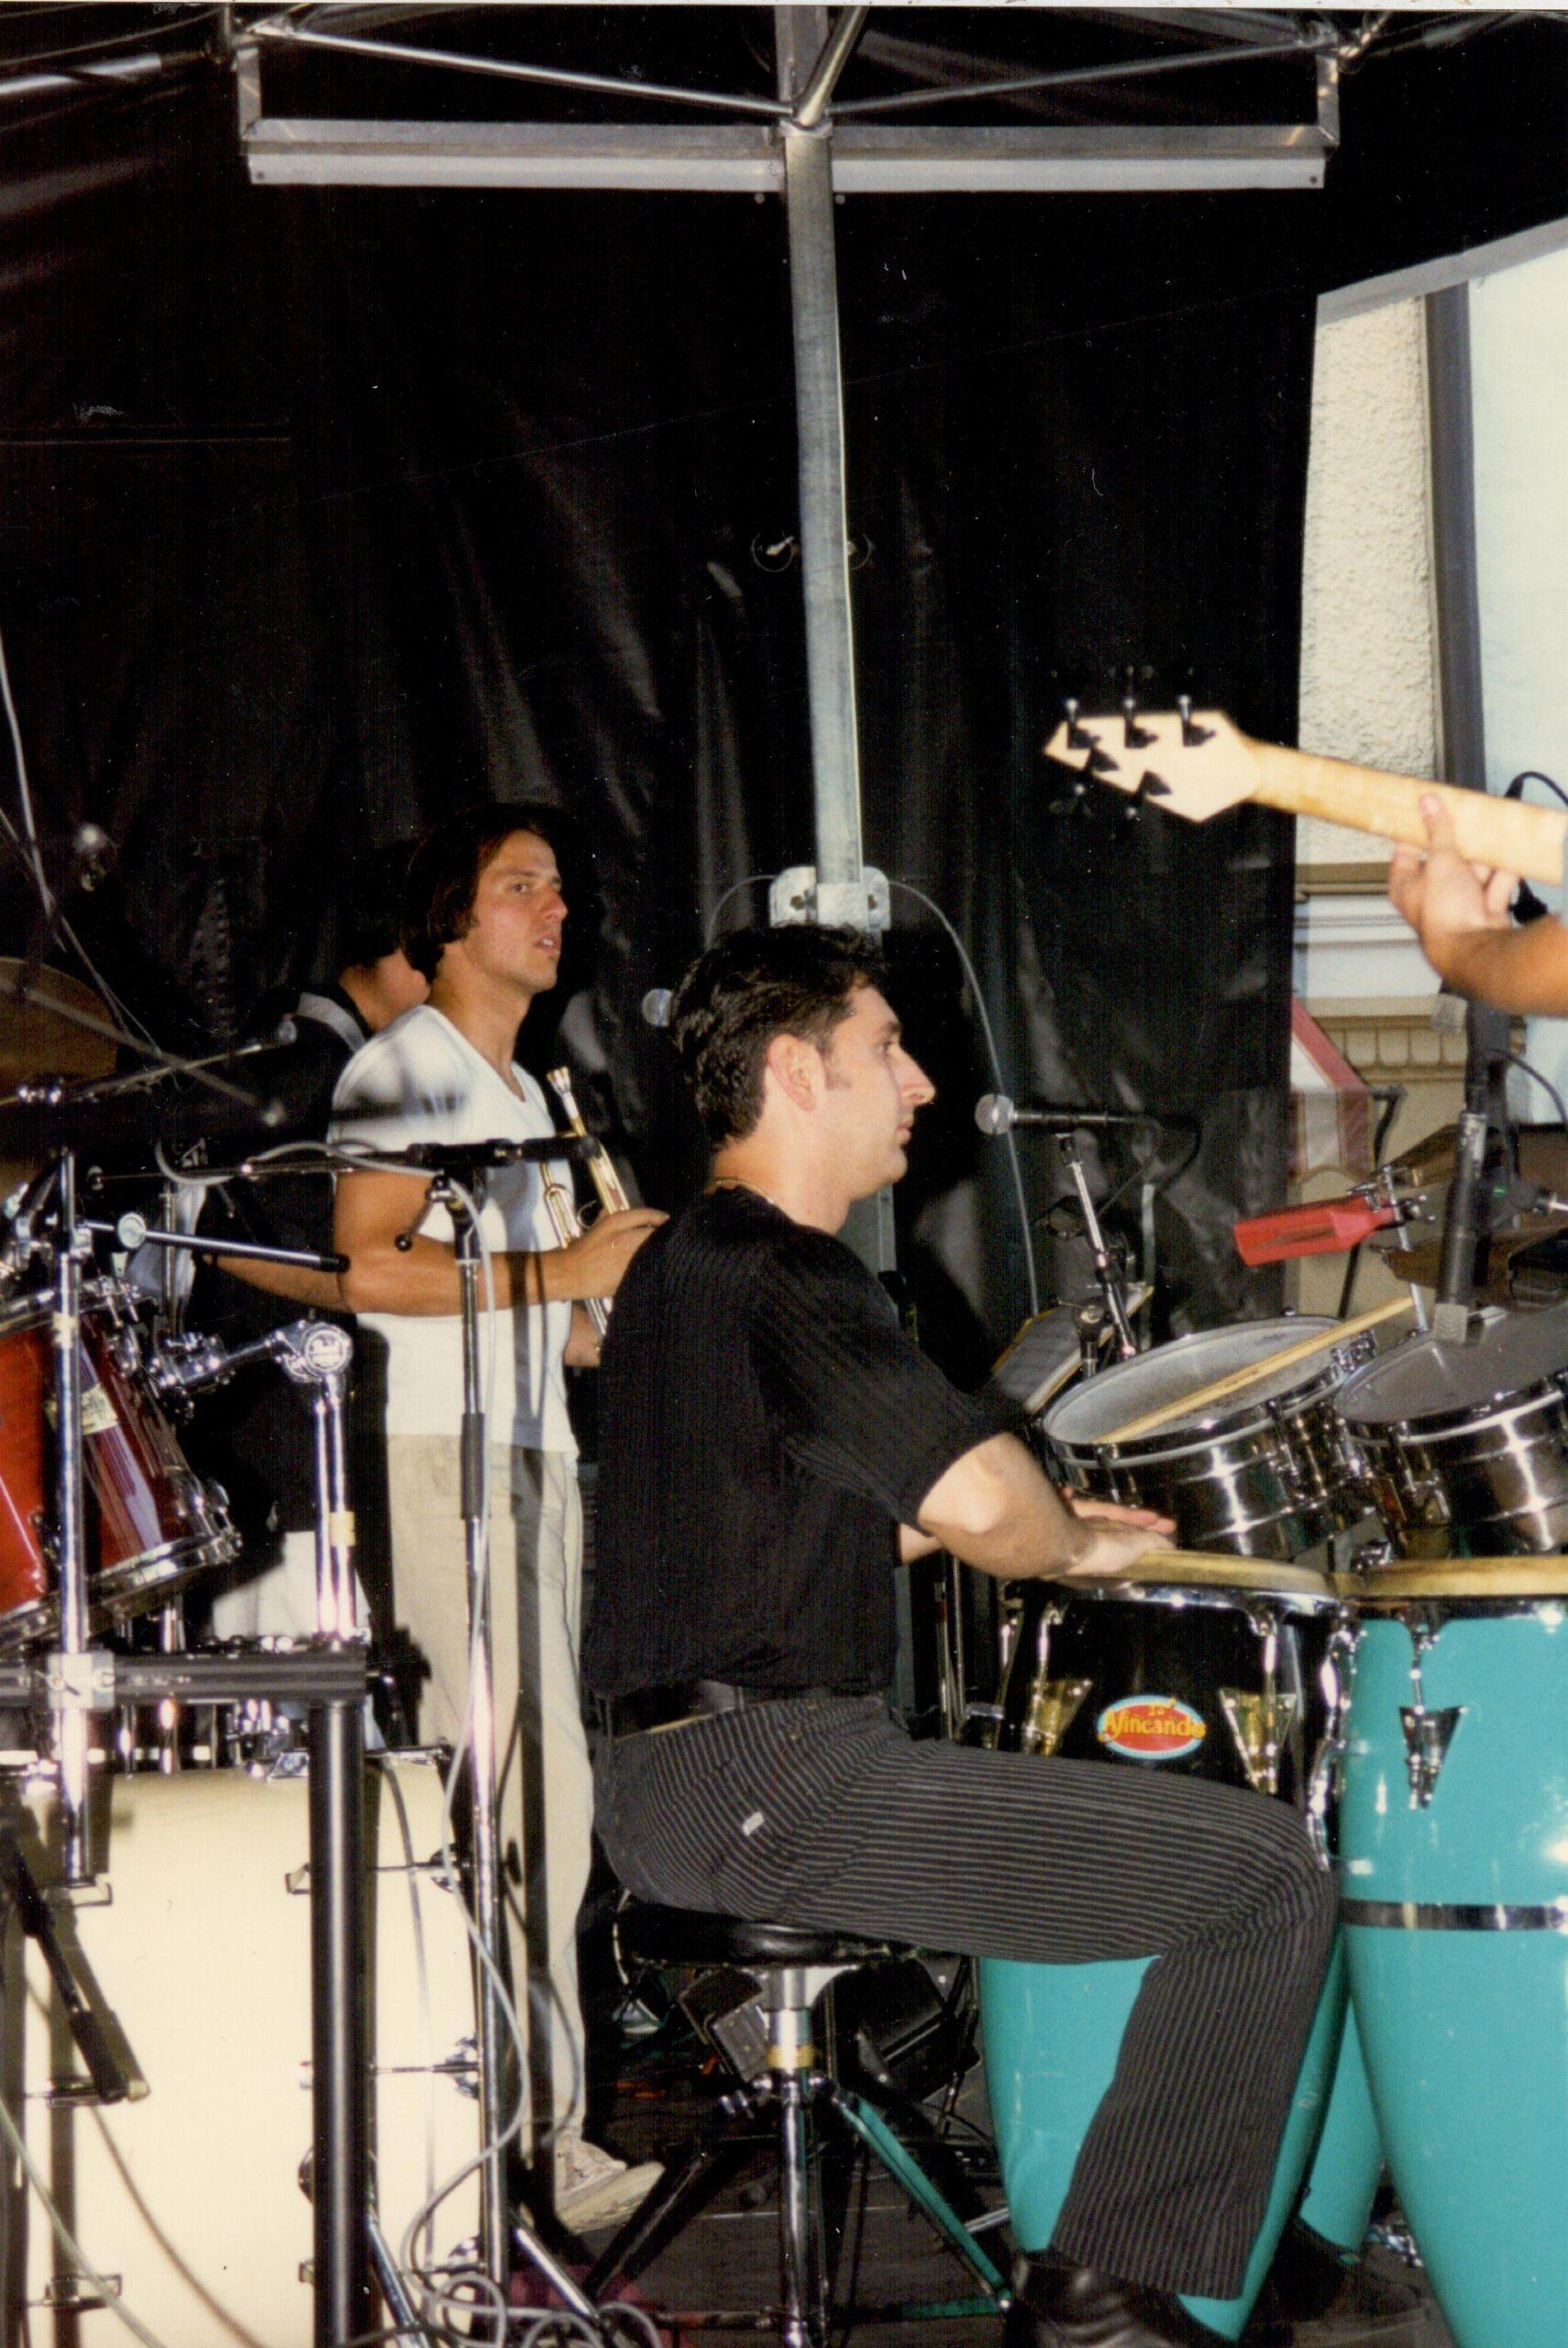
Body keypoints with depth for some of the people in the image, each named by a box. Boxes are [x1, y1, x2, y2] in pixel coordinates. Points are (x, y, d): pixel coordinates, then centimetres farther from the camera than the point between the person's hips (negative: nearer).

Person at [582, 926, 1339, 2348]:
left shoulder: (673, 1265, 17)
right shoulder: (780, 1277, -15)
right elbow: (981, 1498, -28)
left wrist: (1039, 1528, 18)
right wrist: (1077, 1544, -5)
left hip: (660, 1789, 11)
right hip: (770, 1787, -11)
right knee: (1268, 1870, -9)